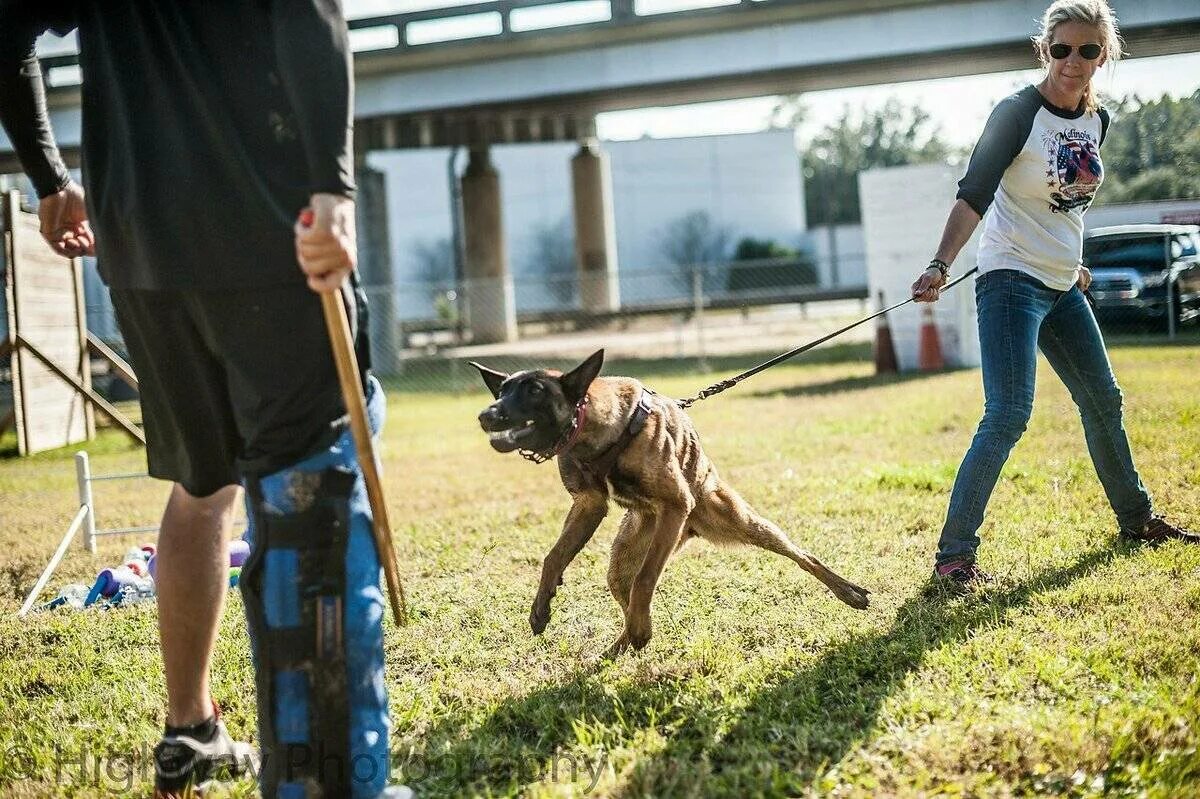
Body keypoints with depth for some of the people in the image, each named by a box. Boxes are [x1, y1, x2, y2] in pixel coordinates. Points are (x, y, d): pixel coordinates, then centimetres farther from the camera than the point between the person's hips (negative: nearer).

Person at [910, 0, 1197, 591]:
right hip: (1011, 281, -8)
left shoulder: (1096, 120, 7)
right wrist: (940, 266, -34)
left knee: (1103, 402, 17)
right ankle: (953, 554, -14)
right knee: (1008, 416, -18)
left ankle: (1136, 520, 36)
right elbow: (974, 194, -23)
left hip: (1062, 286, 8)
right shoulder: (1018, 113, -14)